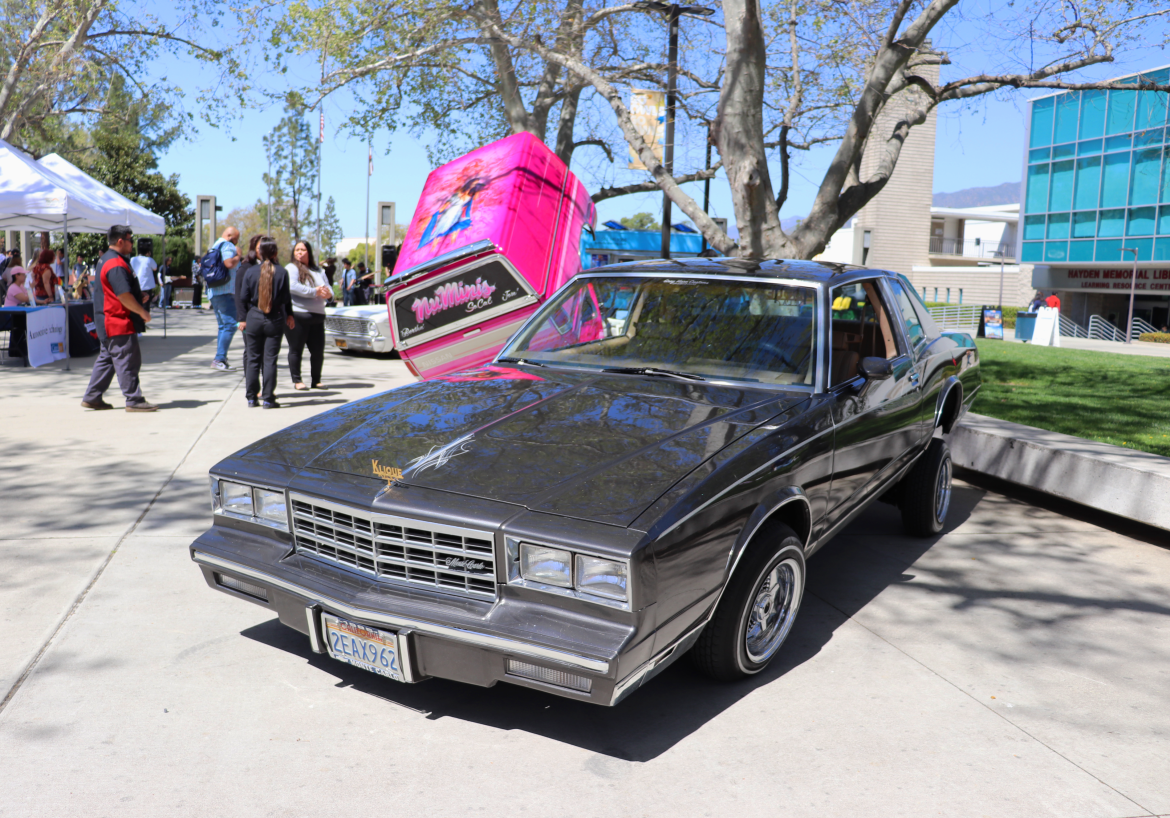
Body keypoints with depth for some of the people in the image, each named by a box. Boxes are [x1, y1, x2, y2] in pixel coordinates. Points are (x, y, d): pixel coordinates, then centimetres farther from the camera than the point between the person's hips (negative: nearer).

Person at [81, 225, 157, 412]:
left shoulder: (105, 259, 17)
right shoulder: (116, 264, -18)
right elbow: (124, 296, -23)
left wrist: (140, 296, 19)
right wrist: (143, 312, -13)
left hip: (108, 323, 11)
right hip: (119, 323, -11)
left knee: (106, 359, 15)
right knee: (127, 361, -6)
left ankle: (92, 398, 19)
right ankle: (134, 400, -2)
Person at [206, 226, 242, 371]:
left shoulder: (215, 246, 23)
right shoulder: (227, 245, -8)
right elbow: (229, 263, -24)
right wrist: (238, 256, -7)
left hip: (213, 291, 11)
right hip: (225, 292, -11)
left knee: (223, 325, 14)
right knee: (230, 324, -13)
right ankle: (219, 359, -17)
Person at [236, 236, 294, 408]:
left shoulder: (250, 271, -2)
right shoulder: (282, 272, -5)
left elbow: (244, 297, 1)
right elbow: (286, 298, 0)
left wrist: (243, 318, 11)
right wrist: (289, 315, 14)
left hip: (253, 318, 1)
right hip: (275, 319, -1)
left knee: (252, 358, 9)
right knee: (270, 359, 1)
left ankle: (251, 397, 11)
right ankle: (268, 398, 0)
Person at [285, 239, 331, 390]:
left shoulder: (318, 271, 21)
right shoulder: (291, 268, 1)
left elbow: (328, 290, 18)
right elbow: (292, 286, -16)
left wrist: (327, 293, -7)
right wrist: (314, 292, -14)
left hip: (317, 315, 5)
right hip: (298, 314, -5)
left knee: (318, 350, 5)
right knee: (296, 349, 0)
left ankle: (316, 380, 17)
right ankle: (297, 381, 6)